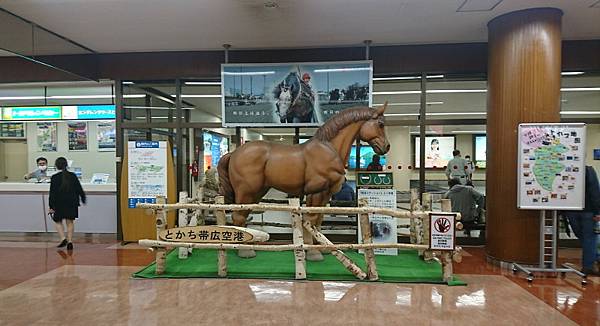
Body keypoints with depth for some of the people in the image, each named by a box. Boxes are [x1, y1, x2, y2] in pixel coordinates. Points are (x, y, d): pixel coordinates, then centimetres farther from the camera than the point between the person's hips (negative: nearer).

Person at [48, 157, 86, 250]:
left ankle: (63, 238, -2)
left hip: (59, 204, -2)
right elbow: (79, 189, 5)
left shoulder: (55, 177, -7)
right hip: (72, 203, 2)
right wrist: (83, 199, 19)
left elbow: (52, 193, -7)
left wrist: (51, 206, -4)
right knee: (70, 222, 10)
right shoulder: (73, 176, 0)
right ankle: (70, 241, 5)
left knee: (57, 221, 14)